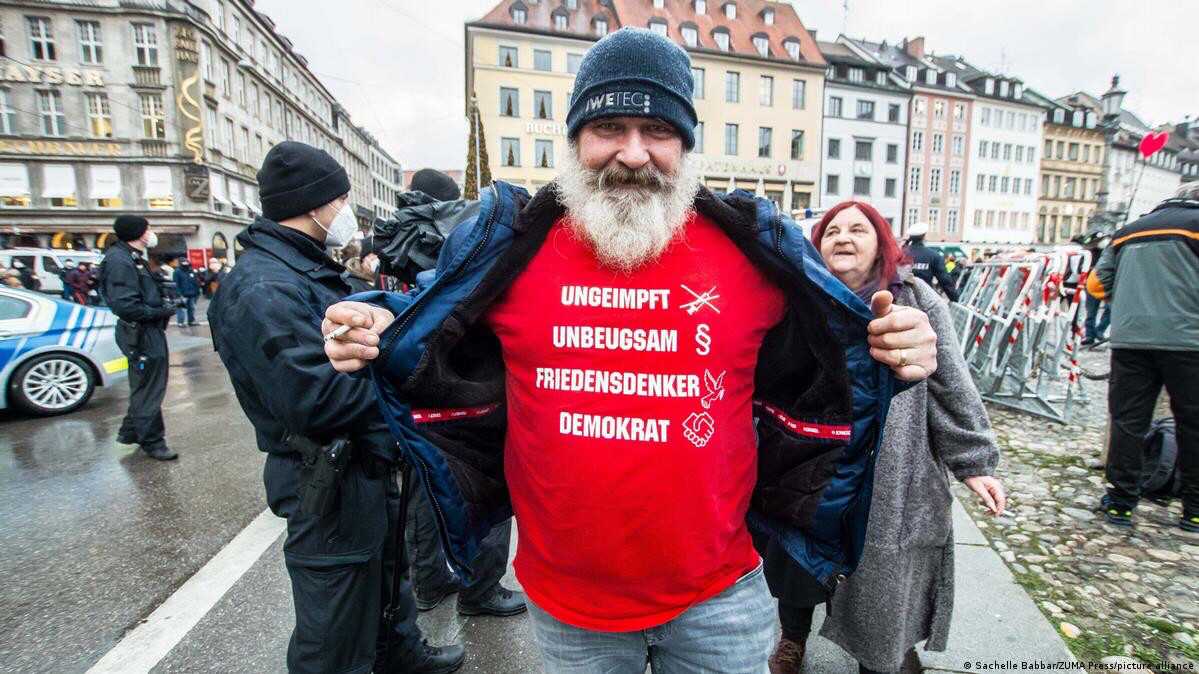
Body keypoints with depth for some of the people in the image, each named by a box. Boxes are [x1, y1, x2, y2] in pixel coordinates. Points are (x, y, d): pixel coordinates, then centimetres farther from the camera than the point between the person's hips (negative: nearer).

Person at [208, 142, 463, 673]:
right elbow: (315, 398, -31)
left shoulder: (308, 271, 11)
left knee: (388, 570, 30)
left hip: (368, 466, 11)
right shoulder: (263, 287, -23)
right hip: (329, 483, -11)